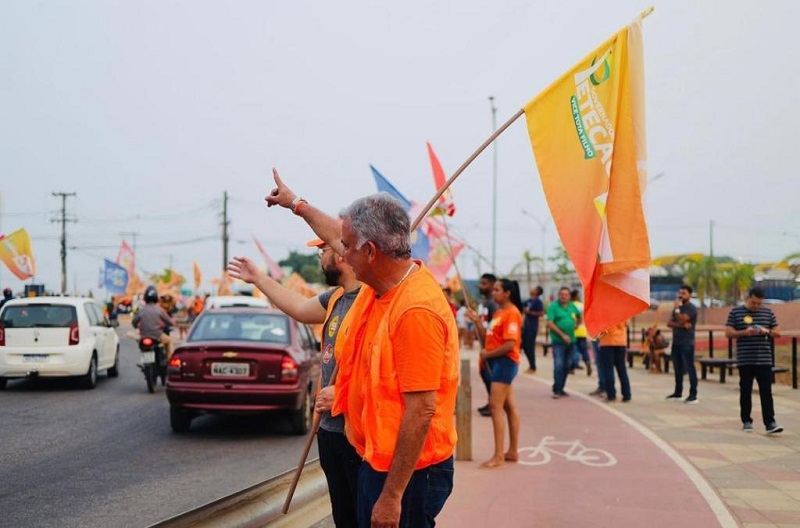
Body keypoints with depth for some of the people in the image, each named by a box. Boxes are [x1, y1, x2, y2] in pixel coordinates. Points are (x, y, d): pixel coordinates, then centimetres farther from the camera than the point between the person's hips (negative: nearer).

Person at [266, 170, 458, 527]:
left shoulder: (416, 310, -27)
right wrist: (296, 203, 36)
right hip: (376, 456, 9)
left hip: (408, 470, -9)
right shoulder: (379, 282, 1)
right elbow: (338, 236, 23)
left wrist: (392, 495, -26)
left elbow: (421, 411, -28)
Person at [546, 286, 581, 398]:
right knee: (558, 365, -12)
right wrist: (562, 335, -16)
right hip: (558, 341, -6)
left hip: (571, 340, 6)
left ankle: (561, 388, 17)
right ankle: (556, 390, -8)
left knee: (566, 366, 9)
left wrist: (576, 325, 10)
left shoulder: (572, 306, 10)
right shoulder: (553, 306, -7)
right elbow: (550, 324, -14)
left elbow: (580, 317, 29)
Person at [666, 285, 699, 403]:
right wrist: (681, 325, -11)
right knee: (678, 368, 13)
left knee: (689, 368, -8)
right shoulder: (677, 307, 17)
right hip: (676, 342, 8)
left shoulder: (691, 308, -7)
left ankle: (693, 395, -8)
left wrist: (677, 309, -12)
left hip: (687, 343, -8)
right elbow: (669, 323, 5)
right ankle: (678, 392, 22)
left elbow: (682, 320, -20)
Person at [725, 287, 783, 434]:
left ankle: (770, 423, -7)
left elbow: (778, 332, 10)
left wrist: (767, 331, -11)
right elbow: (728, 333, -2)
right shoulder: (736, 312, 1)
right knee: (745, 392, 6)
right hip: (745, 360, -1)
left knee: (766, 392, -4)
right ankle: (746, 422, 16)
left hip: (764, 360, 1)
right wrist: (744, 332, -19)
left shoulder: (768, 312, 9)